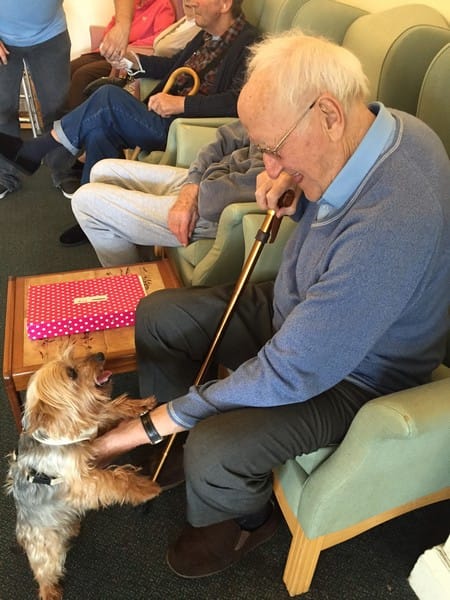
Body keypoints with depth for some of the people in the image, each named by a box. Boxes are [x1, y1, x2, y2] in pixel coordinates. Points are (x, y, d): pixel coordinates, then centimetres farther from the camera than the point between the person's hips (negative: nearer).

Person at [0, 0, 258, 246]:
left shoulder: (248, 44, -11)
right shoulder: (208, 35, 16)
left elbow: (239, 102, -26)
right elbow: (175, 65, 28)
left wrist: (181, 103, -26)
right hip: (165, 117, 8)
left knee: (109, 97, -18)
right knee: (99, 132, -15)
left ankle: (33, 152, -3)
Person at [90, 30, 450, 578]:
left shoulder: (391, 225, -39)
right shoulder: (377, 128, -11)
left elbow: (292, 374, -34)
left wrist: (155, 422, -25)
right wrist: (293, 192, -13)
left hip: (351, 374, -8)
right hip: (296, 309, 8)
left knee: (214, 450, -26)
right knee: (157, 315, 3)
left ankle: (244, 521, 14)